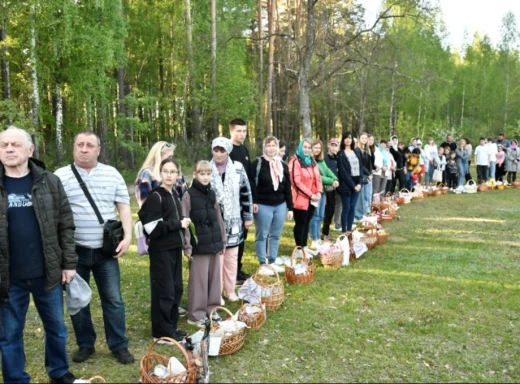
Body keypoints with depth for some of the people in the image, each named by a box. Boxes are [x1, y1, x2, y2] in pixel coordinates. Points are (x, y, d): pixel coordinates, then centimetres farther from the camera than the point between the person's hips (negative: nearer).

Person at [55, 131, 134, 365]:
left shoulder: (112, 174, 4)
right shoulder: (60, 176, 0)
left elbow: (124, 206, 5)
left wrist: (127, 237, -6)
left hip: (105, 250, 1)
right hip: (74, 250, 0)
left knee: (113, 299, 4)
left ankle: (119, 346, 17)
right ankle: (85, 344, 27)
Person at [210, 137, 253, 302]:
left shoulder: (238, 168, 0)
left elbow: (246, 192, 5)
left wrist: (248, 216, 6)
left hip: (233, 220, 2)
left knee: (232, 256, 11)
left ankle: (230, 289, 26)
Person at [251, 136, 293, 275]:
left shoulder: (283, 165, 10)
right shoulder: (257, 163, -6)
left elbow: (287, 188, 11)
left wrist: (290, 207, 8)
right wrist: (253, 202, -18)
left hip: (280, 205, 5)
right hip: (263, 206, -5)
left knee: (275, 235, 12)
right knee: (262, 235, 2)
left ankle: (272, 262, 24)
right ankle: (262, 265, 9)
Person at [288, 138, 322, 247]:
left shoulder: (312, 162, 15)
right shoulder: (295, 161, -9)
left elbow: (318, 178, 12)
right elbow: (297, 182, -17)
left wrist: (319, 192, -6)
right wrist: (310, 194, -17)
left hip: (312, 199, 7)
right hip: (301, 199, -7)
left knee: (306, 223, 13)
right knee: (300, 223, -1)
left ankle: (304, 246, 21)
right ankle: (299, 248, 6)